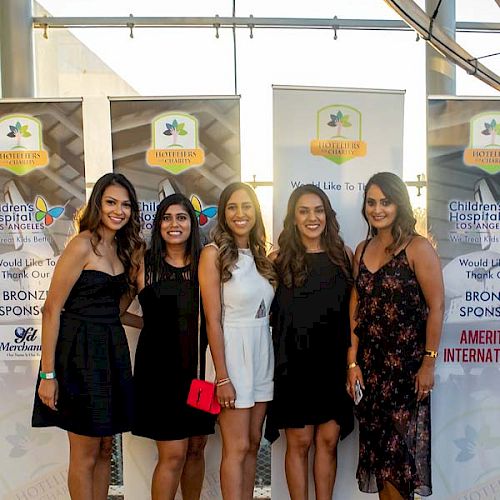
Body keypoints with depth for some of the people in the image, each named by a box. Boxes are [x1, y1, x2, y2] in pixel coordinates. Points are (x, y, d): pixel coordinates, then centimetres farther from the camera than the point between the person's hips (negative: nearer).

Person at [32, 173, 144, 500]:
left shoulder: (124, 247, 9)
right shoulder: (83, 245, -13)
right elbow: (52, 309, -15)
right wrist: (48, 373, -16)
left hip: (112, 350, 7)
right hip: (81, 350, -7)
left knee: (105, 449, 16)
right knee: (86, 454, 6)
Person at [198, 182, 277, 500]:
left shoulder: (261, 255, 10)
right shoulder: (214, 253, -7)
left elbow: (268, 312, 11)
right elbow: (213, 320, -12)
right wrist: (222, 377, -14)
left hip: (263, 353, 6)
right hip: (232, 353, -6)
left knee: (253, 442, 13)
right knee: (237, 447, 0)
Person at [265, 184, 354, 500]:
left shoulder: (344, 254, 5)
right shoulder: (280, 260, -2)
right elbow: (270, 310, 2)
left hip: (334, 362, 2)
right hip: (295, 363, -2)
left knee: (328, 441, 9)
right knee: (299, 442, 5)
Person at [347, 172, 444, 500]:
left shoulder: (418, 248, -8)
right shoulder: (362, 250, 8)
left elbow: (436, 307, -10)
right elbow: (356, 308, 7)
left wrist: (429, 363, -11)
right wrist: (353, 362, 3)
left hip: (407, 362, -5)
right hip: (370, 363, 5)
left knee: (400, 445, 4)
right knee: (377, 444, 12)